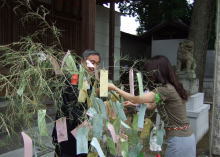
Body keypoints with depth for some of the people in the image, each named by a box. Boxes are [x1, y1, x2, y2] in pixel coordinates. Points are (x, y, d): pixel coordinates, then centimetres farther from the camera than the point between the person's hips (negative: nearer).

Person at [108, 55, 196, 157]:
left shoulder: (165, 89, -22)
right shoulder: (170, 87, 8)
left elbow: (137, 99, -22)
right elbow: (152, 106, 16)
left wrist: (115, 88, -14)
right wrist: (133, 104, 16)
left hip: (179, 140, -9)